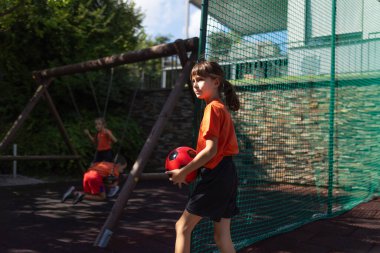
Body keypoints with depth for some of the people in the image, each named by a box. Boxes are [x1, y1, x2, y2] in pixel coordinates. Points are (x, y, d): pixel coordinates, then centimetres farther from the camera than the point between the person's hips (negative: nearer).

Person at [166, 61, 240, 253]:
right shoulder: (221, 108, 17)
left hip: (215, 176, -10)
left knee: (182, 227, 1)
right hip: (226, 175, 10)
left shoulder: (213, 108, -12)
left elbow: (211, 150, -19)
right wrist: (192, 167, 12)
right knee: (222, 237, 13)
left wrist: (184, 171, -12)